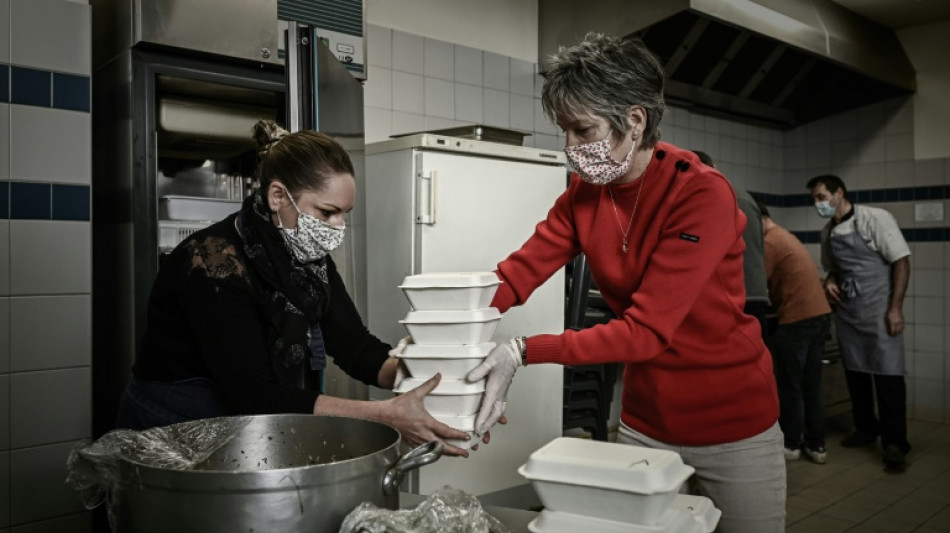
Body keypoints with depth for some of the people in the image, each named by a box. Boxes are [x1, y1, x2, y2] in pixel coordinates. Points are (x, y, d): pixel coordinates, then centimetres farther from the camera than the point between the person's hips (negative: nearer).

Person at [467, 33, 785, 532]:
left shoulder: (701, 194, -24)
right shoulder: (583, 193, -4)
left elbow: (646, 330, -29)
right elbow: (518, 273, -11)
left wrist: (524, 352, -36)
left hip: (733, 425, -5)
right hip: (643, 421, 5)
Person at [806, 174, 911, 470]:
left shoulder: (876, 219, -9)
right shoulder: (827, 232, 9)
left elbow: (901, 262, -10)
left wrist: (896, 308, -15)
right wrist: (829, 281, -1)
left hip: (877, 310, -6)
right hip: (846, 311, 6)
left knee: (888, 374, -6)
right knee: (855, 372, 12)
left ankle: (895, 442, 0)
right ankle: (866, 428, 27)